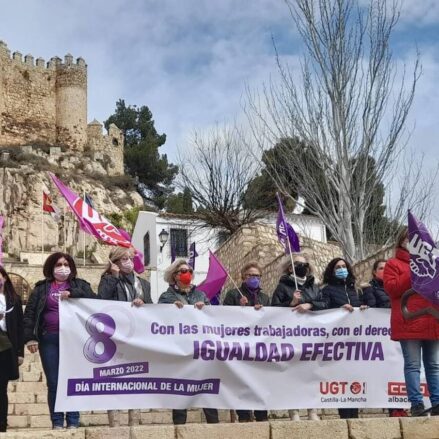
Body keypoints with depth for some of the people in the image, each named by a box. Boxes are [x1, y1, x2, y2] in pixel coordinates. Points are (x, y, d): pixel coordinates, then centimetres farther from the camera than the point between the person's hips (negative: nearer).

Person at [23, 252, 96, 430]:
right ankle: (57, 422, 9)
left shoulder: (80, 285, 9)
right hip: (49, 340, 0)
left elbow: (94, 301, -8)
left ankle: (73, 421, 8)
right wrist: (30, 337, -6)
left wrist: (72, 294, -19)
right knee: (54, 383, 2)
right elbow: (29, 313, 5)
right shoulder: (42, 288, 9)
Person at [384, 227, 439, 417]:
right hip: (410, 322, -5)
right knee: (412, 364, -8)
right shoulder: (393, 264, 7)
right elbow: (391, 288, -5)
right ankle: (416, 404, -9)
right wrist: (412, 274, -10)